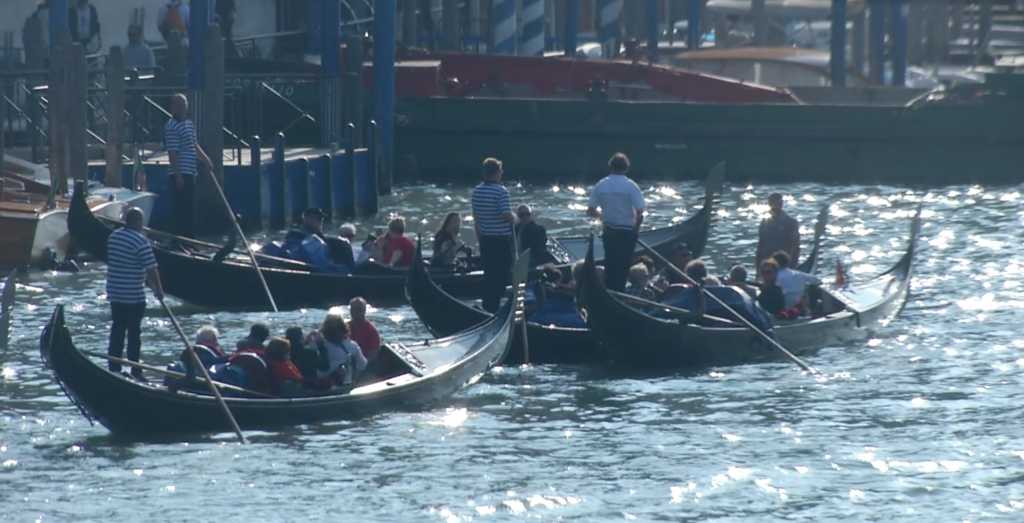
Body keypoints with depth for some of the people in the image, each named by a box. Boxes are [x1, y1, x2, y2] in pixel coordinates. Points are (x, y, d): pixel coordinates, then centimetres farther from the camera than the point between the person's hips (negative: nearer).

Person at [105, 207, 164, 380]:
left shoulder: (113, 237, 7)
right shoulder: (140, 241, -16)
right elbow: (151, 269, -17)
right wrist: (158, 288, -3)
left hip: (115, 294, 7)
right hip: (134, 296, -7)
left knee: (117, 331, 13)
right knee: (134, 333, -1)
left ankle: (113, 368, 15)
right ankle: (135, 371, 1)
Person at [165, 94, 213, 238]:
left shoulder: (189, 124, 15)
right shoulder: (172, 127, -14)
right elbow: (172, 153, -18)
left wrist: (205, 160, 18)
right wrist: (178, 176, -21)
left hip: (189, 173, 10)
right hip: (180, 174, -10)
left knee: (189, 209, 14)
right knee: (182, 209, -8)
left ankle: (187, 239, 20)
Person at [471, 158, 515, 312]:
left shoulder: (477, 191, 5)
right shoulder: (501, 191, -17)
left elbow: (476, 218, 11)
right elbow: (507, 216, -23)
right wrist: (514, 218, 0)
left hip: (485, 240, 7)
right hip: (501, 240, -7)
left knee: (488, 275, 15)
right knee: (500, 276, 0)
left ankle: (487, 308, 19)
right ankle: (493, 309, -2)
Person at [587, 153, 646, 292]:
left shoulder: (601, 185, -2)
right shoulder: (630, 186, -14)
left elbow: (590, 211, 0)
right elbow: (640, 212, -16)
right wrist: (636, 228, 4)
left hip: (609, 232, 4)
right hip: (627, 232, -4)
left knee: (610, 266, 15)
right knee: (623, 268, 3)